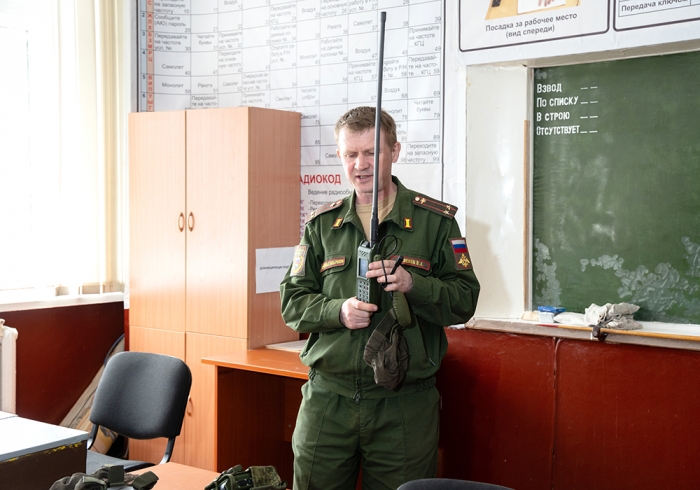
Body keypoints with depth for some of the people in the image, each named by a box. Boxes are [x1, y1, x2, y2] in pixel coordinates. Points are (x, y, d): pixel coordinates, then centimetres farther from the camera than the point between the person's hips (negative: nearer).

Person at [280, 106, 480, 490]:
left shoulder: (435, 220, 2)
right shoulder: (322, 224, 9)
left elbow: (464, 300, -3)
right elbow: (292, 302, 6)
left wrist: (411, 283, -20)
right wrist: (338, 311, -14)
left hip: (405, 404, -2)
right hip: (327, 399, 2)